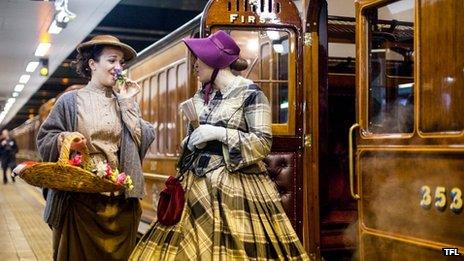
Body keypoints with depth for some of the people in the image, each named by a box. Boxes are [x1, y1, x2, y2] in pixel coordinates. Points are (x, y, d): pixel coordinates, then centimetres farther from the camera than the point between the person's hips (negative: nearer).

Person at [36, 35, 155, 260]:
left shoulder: (125, 103, 12)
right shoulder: (71, 101, 2)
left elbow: (142, 140, 0)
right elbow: (44, 140, 1)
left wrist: (127, 104, -2)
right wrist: (64, 139, -19)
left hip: (121, 199, 3)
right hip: (80, 197, -3)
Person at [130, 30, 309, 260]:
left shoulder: (250, 93, -8)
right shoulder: (201, 96, 12)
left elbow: (263, 143, -14)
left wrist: (220, 133, -17)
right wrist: (192, 141, 1)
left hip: (237, 182, -6)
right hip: (200, 183, 6)